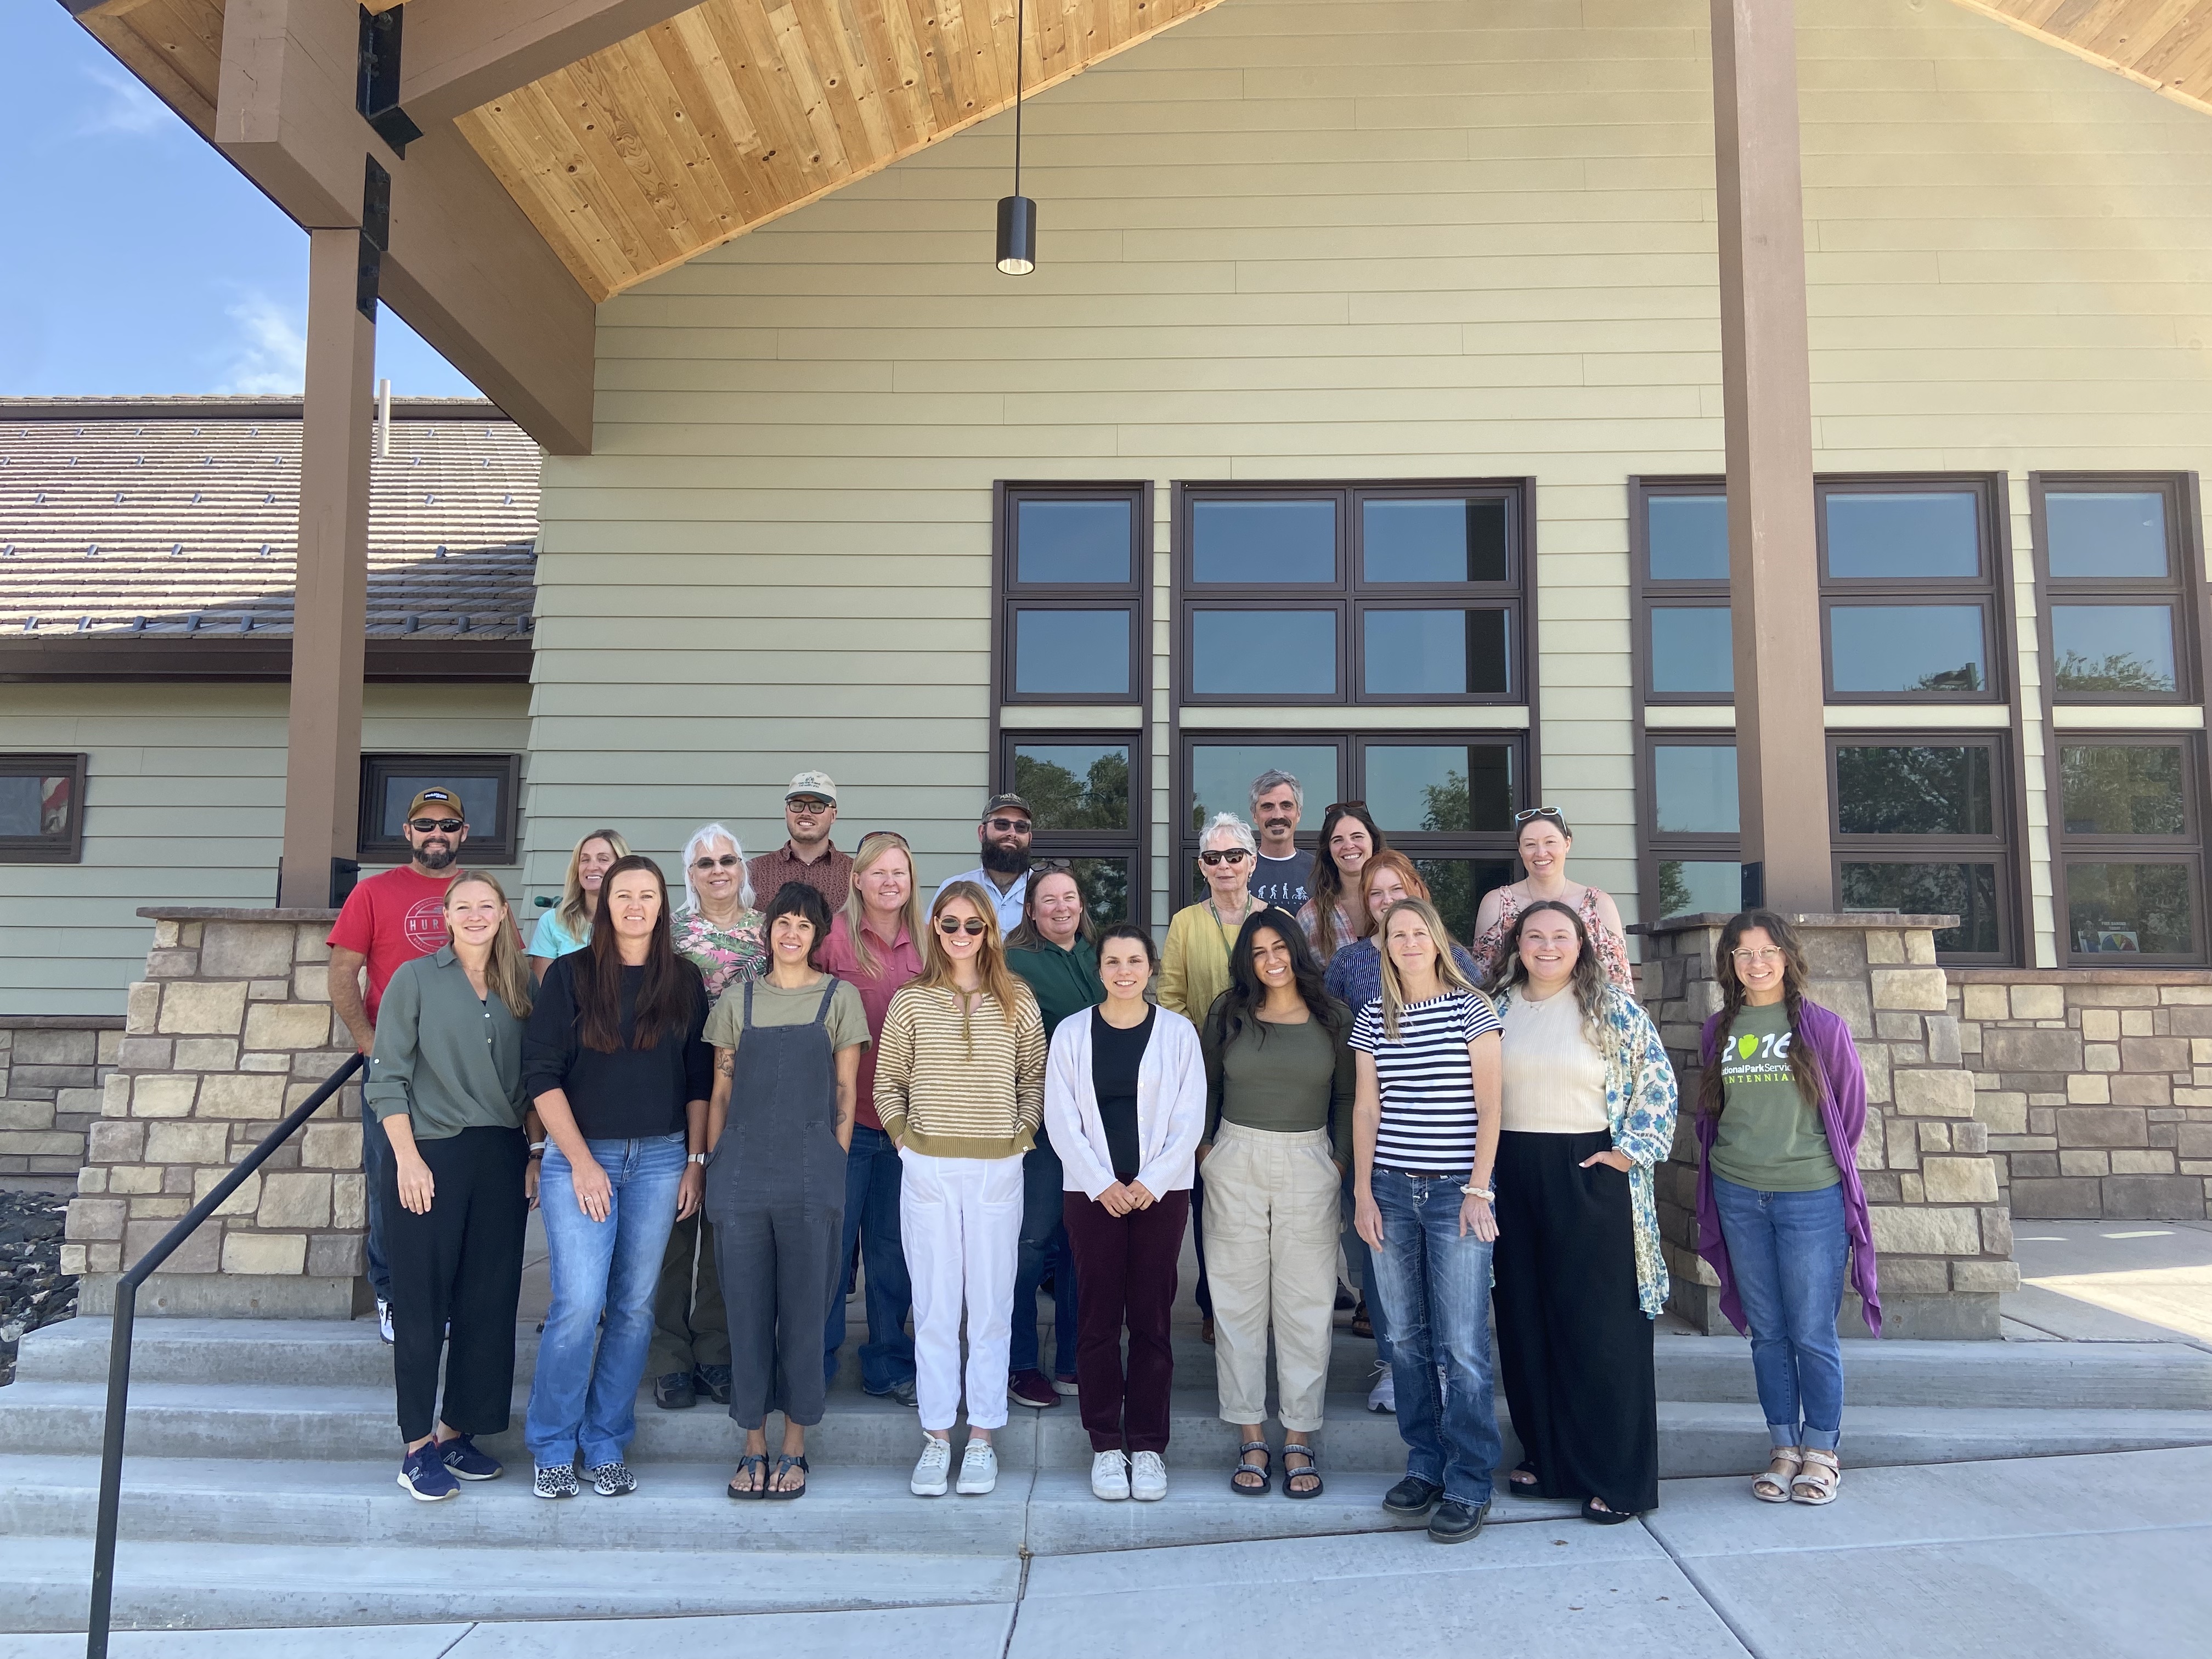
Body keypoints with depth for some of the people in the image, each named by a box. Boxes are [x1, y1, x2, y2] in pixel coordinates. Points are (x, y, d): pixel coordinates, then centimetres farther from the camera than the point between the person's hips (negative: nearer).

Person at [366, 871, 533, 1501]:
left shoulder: (519, 989, 10)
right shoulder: (416, 979, -1)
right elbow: (388, 1077, -4)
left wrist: (532, 1158, 7)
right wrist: (407, 1157, -11)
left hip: (501, 1159, 4)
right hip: (429, 1154, -4)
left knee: (489, 1302, 6)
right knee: (423, 1303, 1)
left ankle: (456, 1431, 20)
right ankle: (418, 1446, 11)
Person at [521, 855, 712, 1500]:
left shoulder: (684, 980, 6)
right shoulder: (569, 975, -1)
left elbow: (700, 1079, 9)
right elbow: (541, 1075, -4)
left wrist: (695, 1161, 4)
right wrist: (581, 1160, -10)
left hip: (659, 1161, 3)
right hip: (578, 1157, -2)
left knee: (634, 1307, 6)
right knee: (579, 1304, -8)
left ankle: (606, 1447, 20)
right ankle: (553, 1450, 10)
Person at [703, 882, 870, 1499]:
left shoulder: (839, 998, 5)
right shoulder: (739, 999, 10)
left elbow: (844, 1095, 5)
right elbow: (721, 1092, 12)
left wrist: (833, 1170, 0)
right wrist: (713, 1169, 6)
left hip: (811, 1176, -1)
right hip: (741, 1173, 2)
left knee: (803, 1312, 3)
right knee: (747, 1312, 5)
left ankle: (794, 1449, 16)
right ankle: (753, 1447, 18)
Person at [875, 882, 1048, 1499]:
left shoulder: (1017, 1002, 3)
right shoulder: (910, 1002, 3)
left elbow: (1035, 1082, 12)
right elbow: (887, 1084, 10)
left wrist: (1020, 1137, 2)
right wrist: (903, 1138, 2)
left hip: (997, 1169, 0)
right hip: (927, 1170, 0)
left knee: (991, 1306, 5)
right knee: (934, 1305, 5)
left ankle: (982, 1437, 16)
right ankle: (936, 1437, 15)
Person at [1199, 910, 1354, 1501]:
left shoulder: (1333, 1017, 4)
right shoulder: (1228, 1013, 5)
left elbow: (1347, 1096, 7)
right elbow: (1206, 1086, 13)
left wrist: (1341, 1161, 0)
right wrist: (1206, 1147, 5)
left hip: (1309, 1168, 0)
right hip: (1236, 1166, 1)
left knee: (1307, 1304, 2)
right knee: (1239, 1300, 3)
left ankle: (1300, 1439, 12)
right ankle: (1250, 1437, 12)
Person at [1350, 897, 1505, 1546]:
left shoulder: (1471, 1008, -2)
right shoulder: (1373, 1018, 8)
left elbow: (1488, 1106, -4)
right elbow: (1366, 1109, 9)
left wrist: (1478, 1190, -10)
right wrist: (1363, 1191, 3)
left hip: (1455, 1193, -4)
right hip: (1391, 1192, 4)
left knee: (1461, 1345, -3)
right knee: (1406, 1338, 9)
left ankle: (1468, 1486, 7)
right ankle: (1425, 1465, 22)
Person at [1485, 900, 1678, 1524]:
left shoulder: (1614, 1009, -1)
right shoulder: (1494, 1009, 8)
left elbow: (1658, 1081, -1)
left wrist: (1631, 1150, -8)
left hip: (1591, 1176, -4)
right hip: (1513, 1179, 4)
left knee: (1602, 1326, 0)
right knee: (1526, 1323, 10)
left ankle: (1618, 1478, 11)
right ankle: (1545, 1457, 24)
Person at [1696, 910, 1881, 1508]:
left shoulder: (1822, 1027, -3)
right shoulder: (1719, 1031, 7)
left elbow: (1851, 1108, 6)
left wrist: (1818, 1161, 11)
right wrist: (1738, 1160, 10)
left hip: (1811, 1196, -3)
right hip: (1738, 1197, 3)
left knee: (1812, 1333, 1)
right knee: (1766, 1331, 10)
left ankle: (1822, 1452, 16)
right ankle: (1784, 1448, 20)